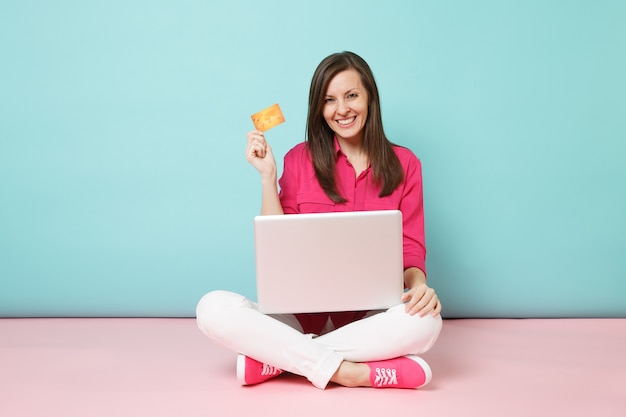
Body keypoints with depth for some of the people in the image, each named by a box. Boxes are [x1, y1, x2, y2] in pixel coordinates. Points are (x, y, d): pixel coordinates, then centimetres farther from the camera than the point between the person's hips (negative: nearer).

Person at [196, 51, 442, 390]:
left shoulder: (403, 163, 5)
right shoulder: (299, 159, 4)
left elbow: (411, 249, 4)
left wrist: (418, 284, -19)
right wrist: (267, 175, -7)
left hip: (370, 317, 1)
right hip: (302, 314, 0)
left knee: (425, 321, -34)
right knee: (213, 308, -25)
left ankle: (276, 357, -21)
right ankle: (343, 370, -27)